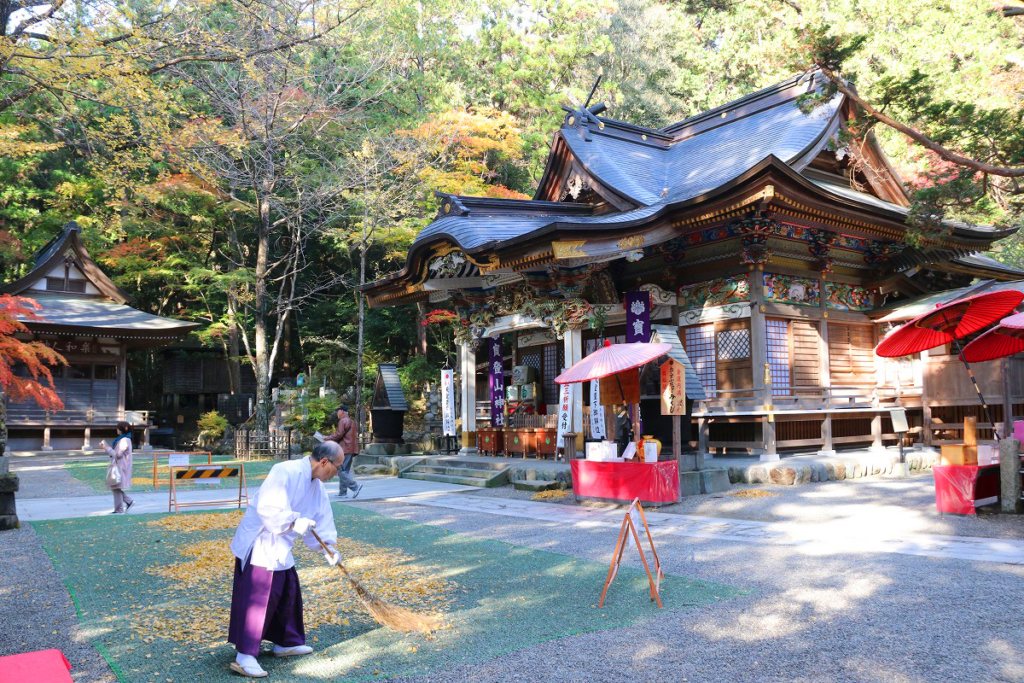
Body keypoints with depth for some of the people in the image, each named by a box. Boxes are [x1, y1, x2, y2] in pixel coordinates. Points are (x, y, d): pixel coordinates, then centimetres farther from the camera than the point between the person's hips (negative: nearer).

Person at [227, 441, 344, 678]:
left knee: (288, 593, 17)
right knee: (257, 598, -10)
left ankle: (285, 643, 32)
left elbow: (321, 517, 13)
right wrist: (293, 522, -26)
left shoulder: (316, 485, 7)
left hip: (278, 547, 10)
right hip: (258, 543, -10)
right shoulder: (286, 472, -24)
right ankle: (244, 657, -5)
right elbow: (266, 507, -30)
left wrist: (328, 547, 6)